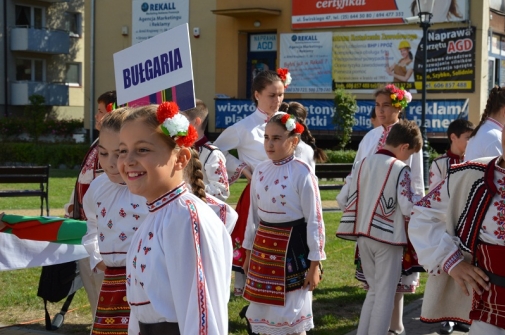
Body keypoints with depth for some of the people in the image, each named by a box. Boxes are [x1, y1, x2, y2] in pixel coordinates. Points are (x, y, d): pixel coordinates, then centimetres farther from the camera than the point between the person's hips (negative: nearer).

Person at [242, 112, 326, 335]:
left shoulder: (302, 173, -13)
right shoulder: (260, 171, 4)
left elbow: (314, 220, -11)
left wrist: (314, 265, -11)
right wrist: (248, 252, 15)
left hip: (291, 249, -6)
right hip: (263, 248, 6)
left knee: (291, 316, 2)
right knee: (262, 313, 12)